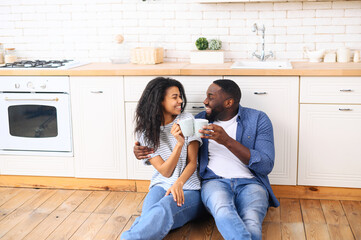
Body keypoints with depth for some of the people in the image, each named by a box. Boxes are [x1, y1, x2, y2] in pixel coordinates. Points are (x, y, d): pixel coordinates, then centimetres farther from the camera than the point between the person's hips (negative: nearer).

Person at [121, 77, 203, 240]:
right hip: (161, 185, 2)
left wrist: (179, 183, -19)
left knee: (164, 209, -35)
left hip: (188, 189, -1)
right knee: (148, 215, -34)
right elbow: (165, 171, -5)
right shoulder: (146, 132, 3)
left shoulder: (186, 120, 2)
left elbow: (192, 162, 1)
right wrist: (179, 143, -21)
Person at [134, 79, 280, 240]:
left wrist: (227, 141, -17)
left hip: (250, 183, 0)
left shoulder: (258, 119, 4)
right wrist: (145, 152, 5)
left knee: (251, 226, -38)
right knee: (223, 212, -39)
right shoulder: (201, 120, 13)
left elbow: (266, 165, -6)